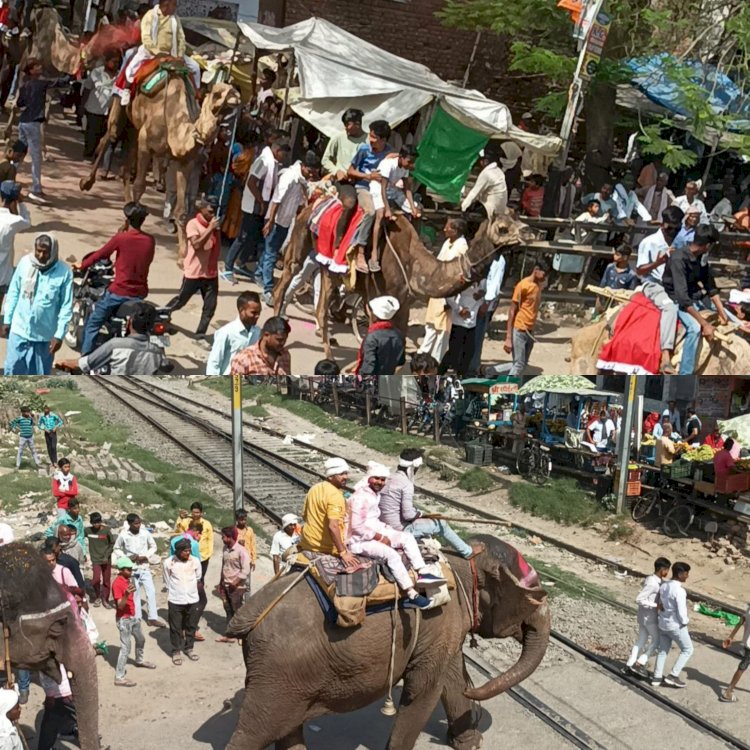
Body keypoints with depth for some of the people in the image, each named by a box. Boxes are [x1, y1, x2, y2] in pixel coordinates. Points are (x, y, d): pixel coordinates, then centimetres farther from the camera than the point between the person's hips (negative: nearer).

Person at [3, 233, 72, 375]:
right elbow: (13, 293, 4)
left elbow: (66, 307, -10)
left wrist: (59, 334, -13)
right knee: (12, 369, 9)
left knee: (40, 373, 11)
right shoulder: (24, 263, -7)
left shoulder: (64, 273, -14)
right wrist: (7, 320, 7)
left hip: (45, 334, -2)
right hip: (19, 329, 2)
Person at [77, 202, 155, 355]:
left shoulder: (121, 238, -12)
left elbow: (100, 255, -1)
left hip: (119, 291, -4)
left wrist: (82, 265, 17)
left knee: (93, 323, 10)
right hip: (140, 293, 4)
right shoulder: (150, 240, -2)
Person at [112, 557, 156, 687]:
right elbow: (120, 605, -27)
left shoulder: (128, 579, 4)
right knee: (125, 648, -9)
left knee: (141, 639, 27)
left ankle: (139, 661, 52)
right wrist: (126, 594, -44)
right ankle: (119, 678, -5)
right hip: (124, 619, -9)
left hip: (133, 617, 9)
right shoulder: (117, 584, -23)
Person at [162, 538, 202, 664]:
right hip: (175, 601, -2)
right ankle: (176, 651, 22)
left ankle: (188, 648, 32)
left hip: (192, 600, 2)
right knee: (175, 627, 7)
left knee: (191, 626, 14)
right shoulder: (168, 563, -13)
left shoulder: (195, 561, -8)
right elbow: (167, 581, 2)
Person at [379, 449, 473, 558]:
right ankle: (468, 552, 22)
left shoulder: (389, 479, 4)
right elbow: (408, 515, -23)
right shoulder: (407, 484, -20)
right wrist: (421, 514, -3)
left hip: (386, 527, 8)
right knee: (441, 524, 6)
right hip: (401, 530, -8)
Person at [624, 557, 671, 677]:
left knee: (641, 641, 15)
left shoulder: (657, 580, 6)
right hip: (649, 617, -9)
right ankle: (639, 664, 3)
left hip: (644, 616, 9)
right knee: (657, 641, 4)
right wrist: (656, 605, -24)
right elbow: (639, 599, -27)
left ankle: (629, 665, 20)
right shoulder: (652, 583, -25)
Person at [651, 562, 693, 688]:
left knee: (663, 650, 19)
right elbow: (681, 612, -24)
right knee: (687, 650, 10)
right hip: (676, 626, -7)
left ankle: (657, 677, 21)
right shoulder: (679, 590, -25)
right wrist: (685, 621, -6)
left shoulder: (663, 586, 0)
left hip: (663, 624, 7)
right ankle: (673, 676, 7)